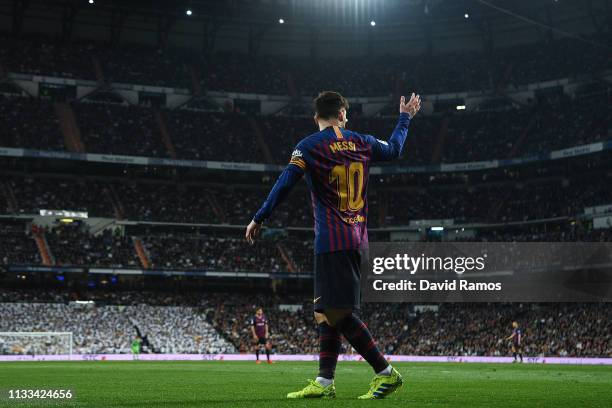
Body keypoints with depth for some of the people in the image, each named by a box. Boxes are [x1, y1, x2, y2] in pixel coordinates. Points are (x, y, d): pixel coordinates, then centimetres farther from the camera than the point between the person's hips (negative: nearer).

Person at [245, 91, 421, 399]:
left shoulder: (309, 147, -5)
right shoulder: (362, 143, 10)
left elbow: (284, 185, -9)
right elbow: (394, 149, 29)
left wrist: (259, 219, 0)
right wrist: (405, 117, 45)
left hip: (332, 243, -7)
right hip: (358, 240, 7)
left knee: (338, 313, -9)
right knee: (328, 311, 11)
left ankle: (386, 373, -10)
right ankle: (324, 383, 11)